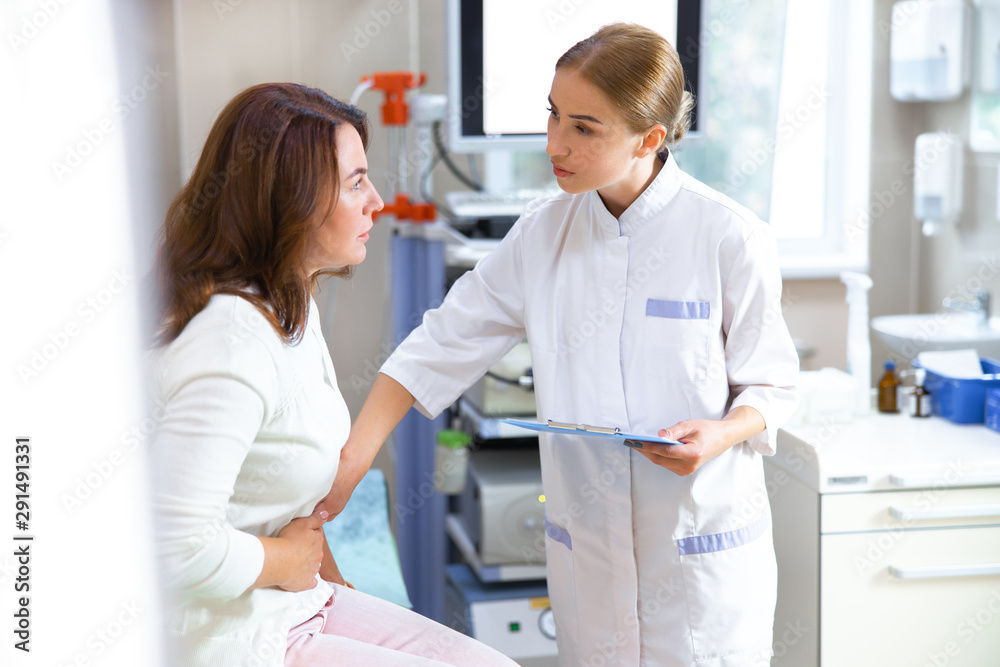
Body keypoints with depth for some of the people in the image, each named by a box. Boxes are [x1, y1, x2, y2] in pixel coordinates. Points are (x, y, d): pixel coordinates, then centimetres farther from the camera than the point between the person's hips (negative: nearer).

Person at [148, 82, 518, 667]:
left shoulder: (292, 306, 7)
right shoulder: (232, 343, -25)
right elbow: (179, 545, -32)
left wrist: (331, 576, 9)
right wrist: (287, 560, -16)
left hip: (302, 605, 9)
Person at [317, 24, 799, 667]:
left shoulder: (731, 239, -11)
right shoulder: (543, 232, -1)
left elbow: (772, 384, -1)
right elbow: (442, 347, 3)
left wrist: (720, 434, -23)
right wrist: (348, 463, -2)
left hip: (703, 539, -3)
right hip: (587, 541, 3)